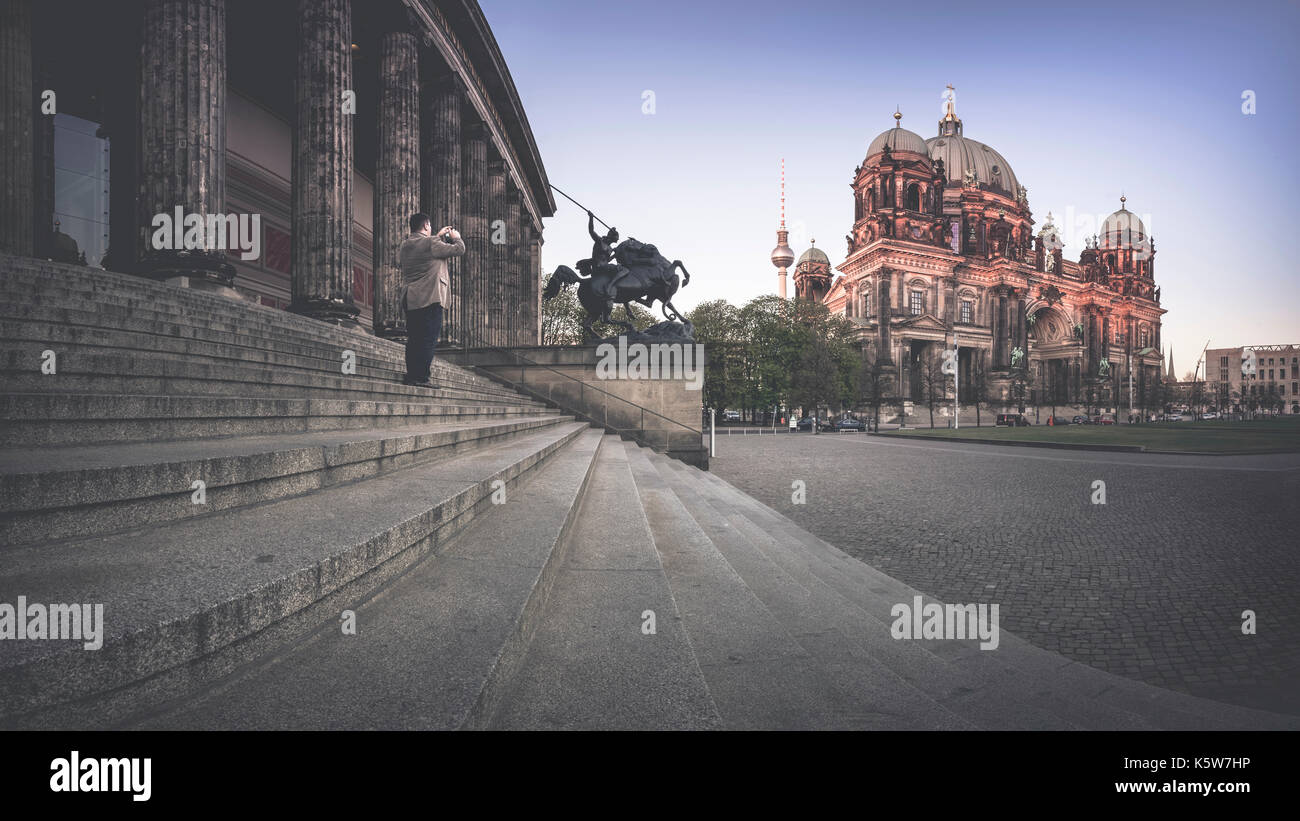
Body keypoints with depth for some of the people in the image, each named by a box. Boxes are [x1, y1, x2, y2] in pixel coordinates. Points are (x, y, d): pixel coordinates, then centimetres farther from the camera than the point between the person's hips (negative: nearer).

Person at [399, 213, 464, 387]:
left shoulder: (404, 245, 12)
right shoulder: (431, 243, -9)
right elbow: (459, 249, -5)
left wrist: (438, 236, 31)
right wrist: (456, 237, 14)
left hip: (409, 299, 8)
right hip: (430, 298, -8)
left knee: (413, 339, 13)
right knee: (429, 339, -5)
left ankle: (411, 375, 16)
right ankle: (421, 377, -8)